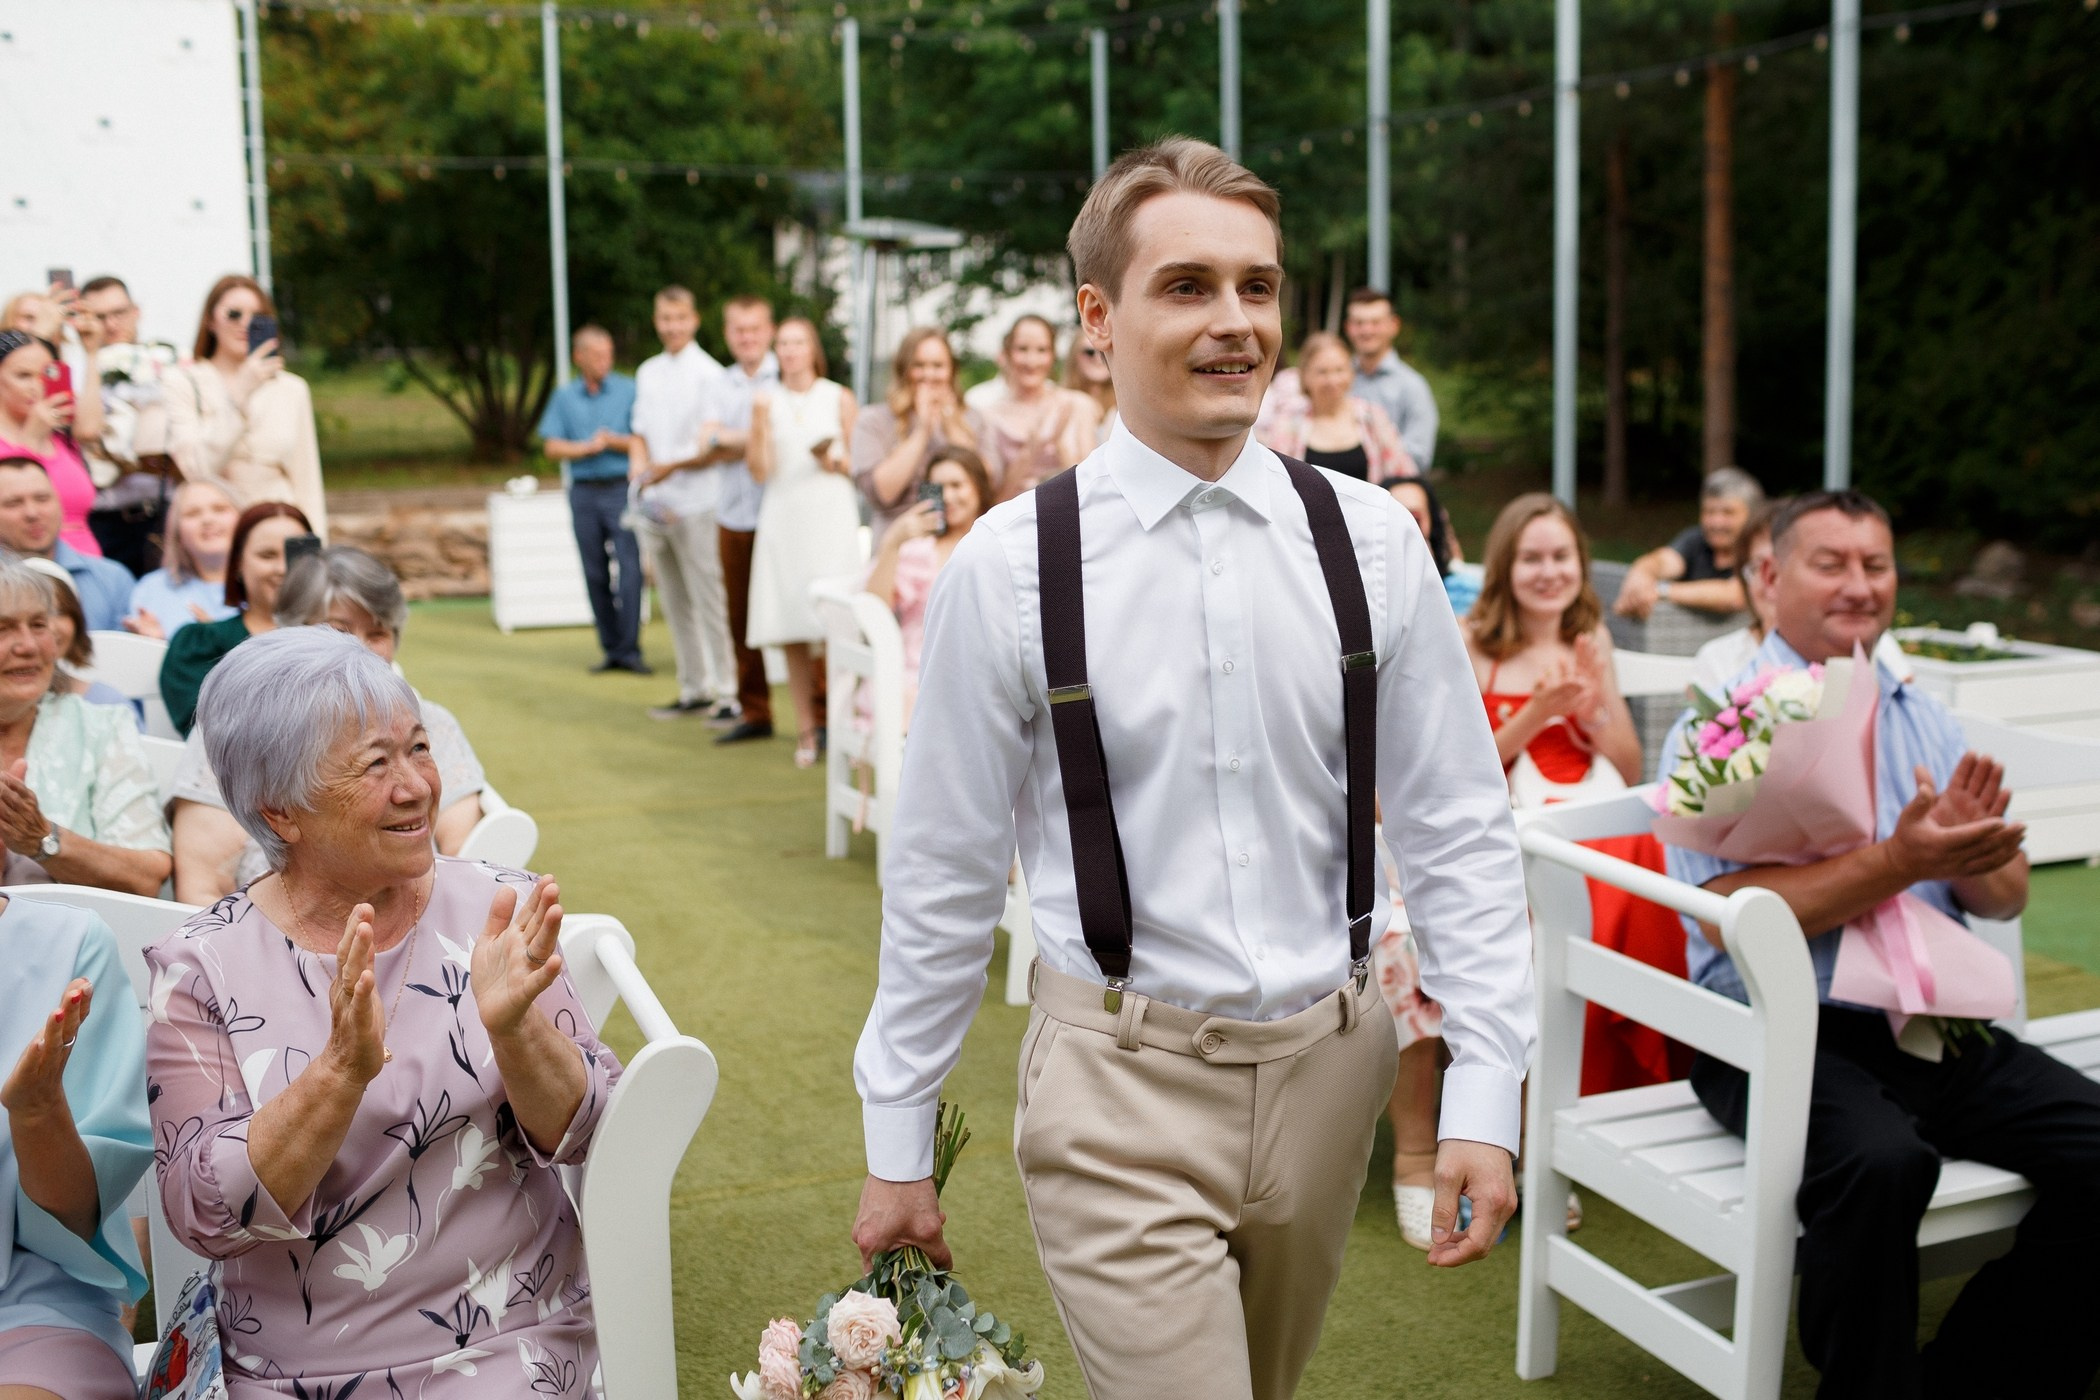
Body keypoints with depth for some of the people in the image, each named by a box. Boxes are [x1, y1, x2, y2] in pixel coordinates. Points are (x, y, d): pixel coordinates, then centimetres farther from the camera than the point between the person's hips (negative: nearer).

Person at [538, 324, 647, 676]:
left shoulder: (628, 390, 3)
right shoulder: (564, 397, 11)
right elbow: (552, 447, 4)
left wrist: (616, 441, -16)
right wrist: (588, 447, -9)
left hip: (622, 489, -3)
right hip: (583, 492, 3)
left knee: (629, 568, -11)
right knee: (595, 574, 5)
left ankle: (630, 650, -7)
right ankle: (611, 649, 13)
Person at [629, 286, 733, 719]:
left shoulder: (708, 373, -6)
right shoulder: (648, 371, 15)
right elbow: (640, 431, 18)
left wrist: (672, 465, -20)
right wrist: (639, 462, -1)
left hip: (695, 504, -7)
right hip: (654, 503, 7)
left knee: (707, 599, -6)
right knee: (674, 602, 11)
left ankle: (727, 690, 0)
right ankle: (694, 690, 19)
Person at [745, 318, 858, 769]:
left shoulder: (838, 399, 7)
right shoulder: (767, 402, 9)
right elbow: (761, 473, 2)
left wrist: (839, 463, -8)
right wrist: (759, 426, -10)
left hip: (831, 517, -2)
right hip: (783, 517, 2)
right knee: (790, 633, 0)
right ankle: (808, 729, 8)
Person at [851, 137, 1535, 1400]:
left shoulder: (1370, 539, -4)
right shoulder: (1010, 566, -10)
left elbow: (1460, 832, 1)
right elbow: (944, 872, -3)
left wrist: (1486, 1096, -4)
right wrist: (899, 1147, 3)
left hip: (1330, 1059, 3)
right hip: (1125, 1081, -3)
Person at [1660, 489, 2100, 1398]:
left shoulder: (1925, 721, 18)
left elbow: (2006, 898, 11)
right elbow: (1732, 913, -14)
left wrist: (1971, 850, -12)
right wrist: (1896, 863, -22)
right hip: (1792, 1035, -6)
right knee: (1880, 1161, -33)